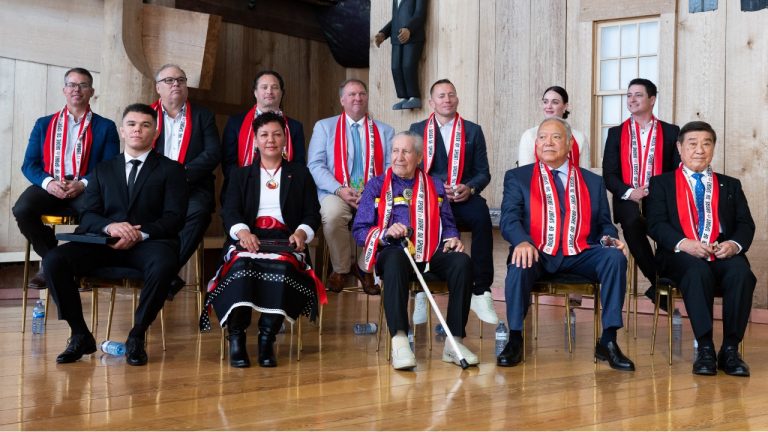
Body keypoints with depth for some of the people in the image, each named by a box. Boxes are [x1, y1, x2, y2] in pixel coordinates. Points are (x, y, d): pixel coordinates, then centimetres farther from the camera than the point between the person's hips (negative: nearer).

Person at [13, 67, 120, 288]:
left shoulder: (105, 127, 13)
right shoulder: (44, 124, 19)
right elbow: (29, 164, 10)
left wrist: (83, 184, -15)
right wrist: (48, 182, -12)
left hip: (86, 189, -2)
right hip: (48, 186, 2)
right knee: (22, 209, -30)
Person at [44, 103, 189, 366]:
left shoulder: (171, 169, 13)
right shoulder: (103, 170, 21)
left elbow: (174, 217, 0)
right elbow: (87, 216, 10)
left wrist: (140, 234, -17)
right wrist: (109, 226, -14)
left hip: (149, 243, -3)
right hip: (106, 243, 3)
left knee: (164, 264, -39)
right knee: (53, 260, -23)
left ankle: (137, 335, -18)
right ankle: (80, 335, -9)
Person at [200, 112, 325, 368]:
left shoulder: (300, 174, 22)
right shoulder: (241, 175, 22)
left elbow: (312, 213, 12)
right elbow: (230, 211, 6)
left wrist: (301, 232, -12)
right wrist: (242, 231, -18)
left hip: (285, 241, 0)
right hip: (248, 239, 1)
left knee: (281, 267, -36)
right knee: (241, 265, -35)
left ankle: (267, 338, -29)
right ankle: (236, 337, -30)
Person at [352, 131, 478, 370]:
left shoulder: (434, 186, 22)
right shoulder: (376, 186, 14)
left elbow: (448, 224, 19)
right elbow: (359, 230, 6)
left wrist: (452, 238, -5)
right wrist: (386, 233, -14)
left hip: (431, 253, 3)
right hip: (393, 251, -3)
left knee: (462, 262, -28)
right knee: (395, 260, -39)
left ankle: (455, 342, -25)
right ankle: (399, 342, -45)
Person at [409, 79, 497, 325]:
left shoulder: (473, 131, 17)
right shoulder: (417, 129, 16)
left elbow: (483, 173, 12)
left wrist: (470, 188, -11)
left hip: (463, 197, 1)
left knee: (482, 215, -35)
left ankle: (481, 291, -29)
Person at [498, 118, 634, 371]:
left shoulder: (593, 182, 19)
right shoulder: (517, 177, 12)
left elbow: (604, 224, 17)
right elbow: (509, 218, -2)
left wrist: (609, 239, -8)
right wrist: (522, 242, -24)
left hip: (579, 256, 2)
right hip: (537, 254, -2)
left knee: (615, 257, -26)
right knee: (520, 263, -36)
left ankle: (608, 342, -20)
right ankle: (515, 340, -19)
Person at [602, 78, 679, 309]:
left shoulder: (671, 132, 12)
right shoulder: (616, 133, 14)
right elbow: (609, 174, 7)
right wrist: (629, 193, -12)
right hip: (628, 201, 0)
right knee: (632, 221, -35)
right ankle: (659, 281, -21)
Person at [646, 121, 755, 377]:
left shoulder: (730, 185, 25)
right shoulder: (662, 183, 16)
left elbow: (746, 225, 12)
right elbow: (656, 224, 2)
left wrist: (734, 244, -12)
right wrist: (684, 243, -18)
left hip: (723, 255, 2)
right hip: (680, 256, -2)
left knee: (741, 271, -32)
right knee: (698, 270, -37)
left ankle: (730, 350, -26)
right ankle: (705, 349, -33)